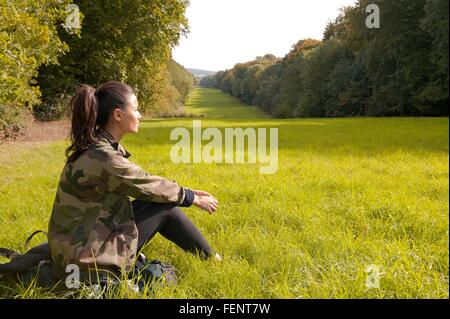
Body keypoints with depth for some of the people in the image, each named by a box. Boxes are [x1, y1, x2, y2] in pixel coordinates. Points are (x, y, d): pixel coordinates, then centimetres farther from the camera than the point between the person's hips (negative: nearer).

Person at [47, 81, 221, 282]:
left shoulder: (95, 147, 4)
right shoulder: (104, 159, -24)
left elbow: (145, 183, 12)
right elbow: (151, 186, -11)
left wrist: (189, 192, 11)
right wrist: (195, 199, 5)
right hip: (86, 259, -9)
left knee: (162, 197, 8)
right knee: (165, 206, -4)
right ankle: (212, 260, 16)